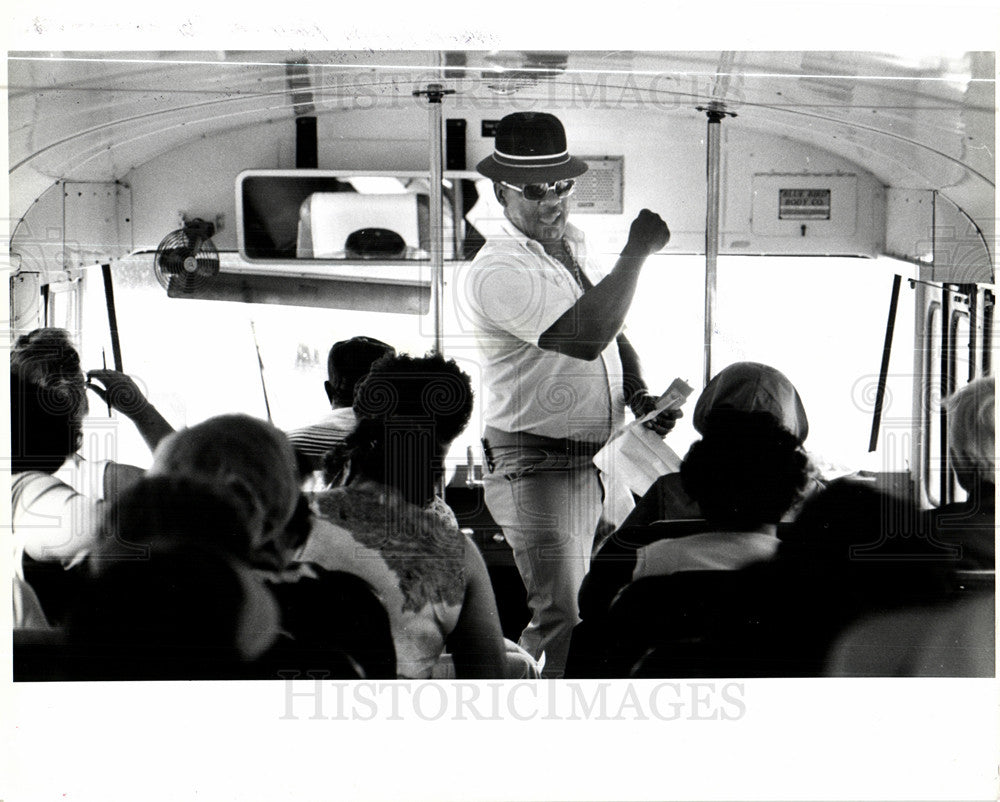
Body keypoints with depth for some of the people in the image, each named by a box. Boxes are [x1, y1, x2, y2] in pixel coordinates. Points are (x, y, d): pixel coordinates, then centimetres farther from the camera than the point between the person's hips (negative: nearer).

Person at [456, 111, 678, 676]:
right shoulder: (497, 271, -16)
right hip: (538, 466, -8)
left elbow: (614, 336, 25)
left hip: (603, 457, 8)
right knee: (564, 623, -12)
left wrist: (638, 395, 5)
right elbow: (585, 336, -29)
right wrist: (637, 253, -22)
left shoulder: (575, 246, 13)